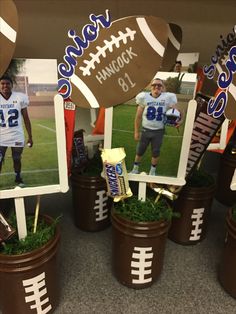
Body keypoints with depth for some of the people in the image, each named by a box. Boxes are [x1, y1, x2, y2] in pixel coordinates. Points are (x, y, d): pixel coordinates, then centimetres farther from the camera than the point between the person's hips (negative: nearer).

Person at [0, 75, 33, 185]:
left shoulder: (19, 98, -5)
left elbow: (26, 119, 1)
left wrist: (30, 137, 0)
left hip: (17, 136, 0)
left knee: (17, 159, 15)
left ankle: (18, 178, 36)